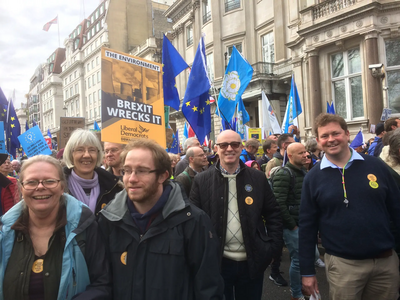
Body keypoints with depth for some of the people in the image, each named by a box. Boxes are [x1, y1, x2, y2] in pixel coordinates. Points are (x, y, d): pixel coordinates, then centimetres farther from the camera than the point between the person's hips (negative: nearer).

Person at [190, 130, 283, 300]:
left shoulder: (258, 178, 0)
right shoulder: (202, 181, -5)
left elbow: (273, 214, 5)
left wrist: (272, 247, -2)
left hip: (252, 262, 2)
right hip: (217, 262, -1)